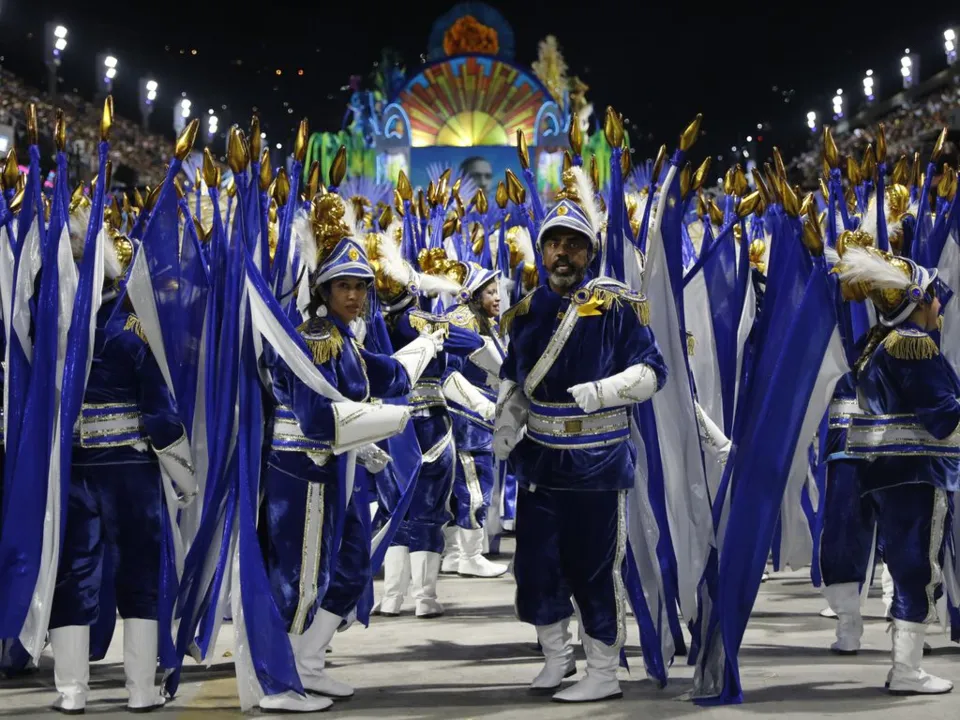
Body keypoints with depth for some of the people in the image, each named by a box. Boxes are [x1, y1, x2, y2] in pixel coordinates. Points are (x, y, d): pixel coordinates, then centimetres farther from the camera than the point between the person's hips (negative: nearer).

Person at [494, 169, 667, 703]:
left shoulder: (616, 306, -9)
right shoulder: (528, 312, 7)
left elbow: (653, 372, -11)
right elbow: (514, 380, 19)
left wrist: (602, 390, -26)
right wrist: (506, 427, 3)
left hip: (598, 462, -5)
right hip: (540, 460, 6)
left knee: (595, 571, 1)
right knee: (535, 563, 11)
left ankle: (604, 675, 16)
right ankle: (557, 657, 32)